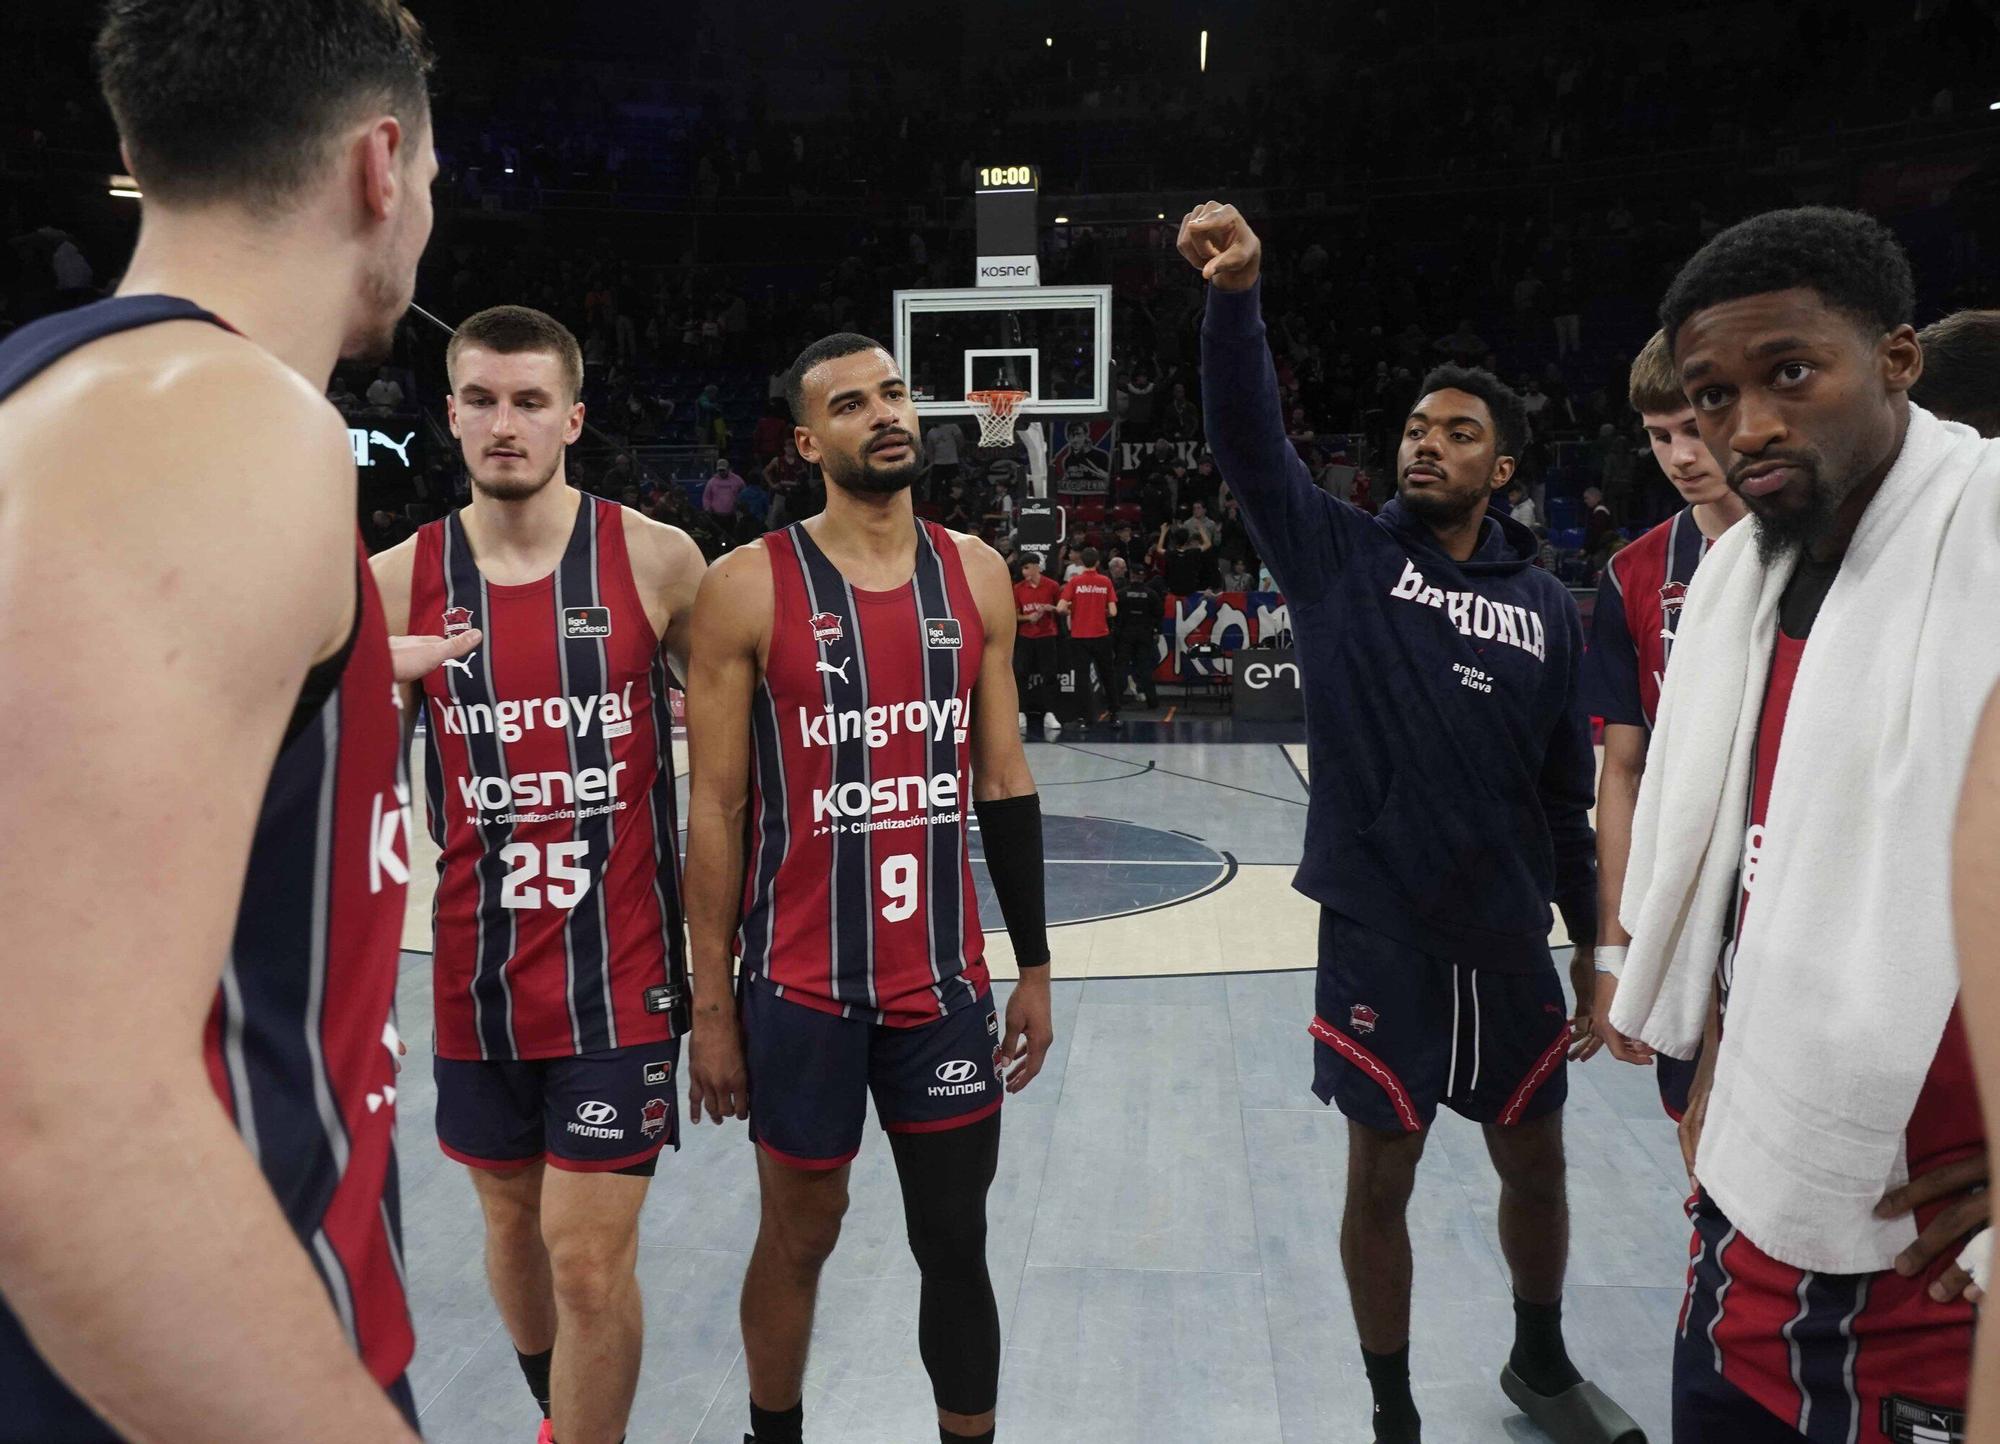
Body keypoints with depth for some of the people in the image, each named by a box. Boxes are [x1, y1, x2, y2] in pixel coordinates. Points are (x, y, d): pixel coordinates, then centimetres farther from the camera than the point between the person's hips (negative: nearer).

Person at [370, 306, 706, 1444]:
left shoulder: (657, 560, -7)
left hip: (621, 966, -3)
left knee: (590, 1255, -3)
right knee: (514, 1218, 20)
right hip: (477, 966, 4)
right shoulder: (397, 582, 0)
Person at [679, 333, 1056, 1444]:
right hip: (802, 986, -2)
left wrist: (1035, 967, 7)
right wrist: (712, 1005, -6)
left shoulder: (976, 572, 4)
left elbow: (1006, 782, 8)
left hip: (946, 980, 3)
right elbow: (717, 808, -6)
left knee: (957, 1244, 12)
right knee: (800, 1235, 15)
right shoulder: (749, 587, -8)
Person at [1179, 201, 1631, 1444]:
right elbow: (1252, 445, -17)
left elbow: (1567, 796, 7)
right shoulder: (1341, 556, -3)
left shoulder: (1547, 608, 3)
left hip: (1509, 940, 3)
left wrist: (1597, 945, 8)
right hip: (1379, 936, -3)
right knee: (1381, 1182, 8)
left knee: (1535, 1165, 19)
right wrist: (1238, 300, -31)